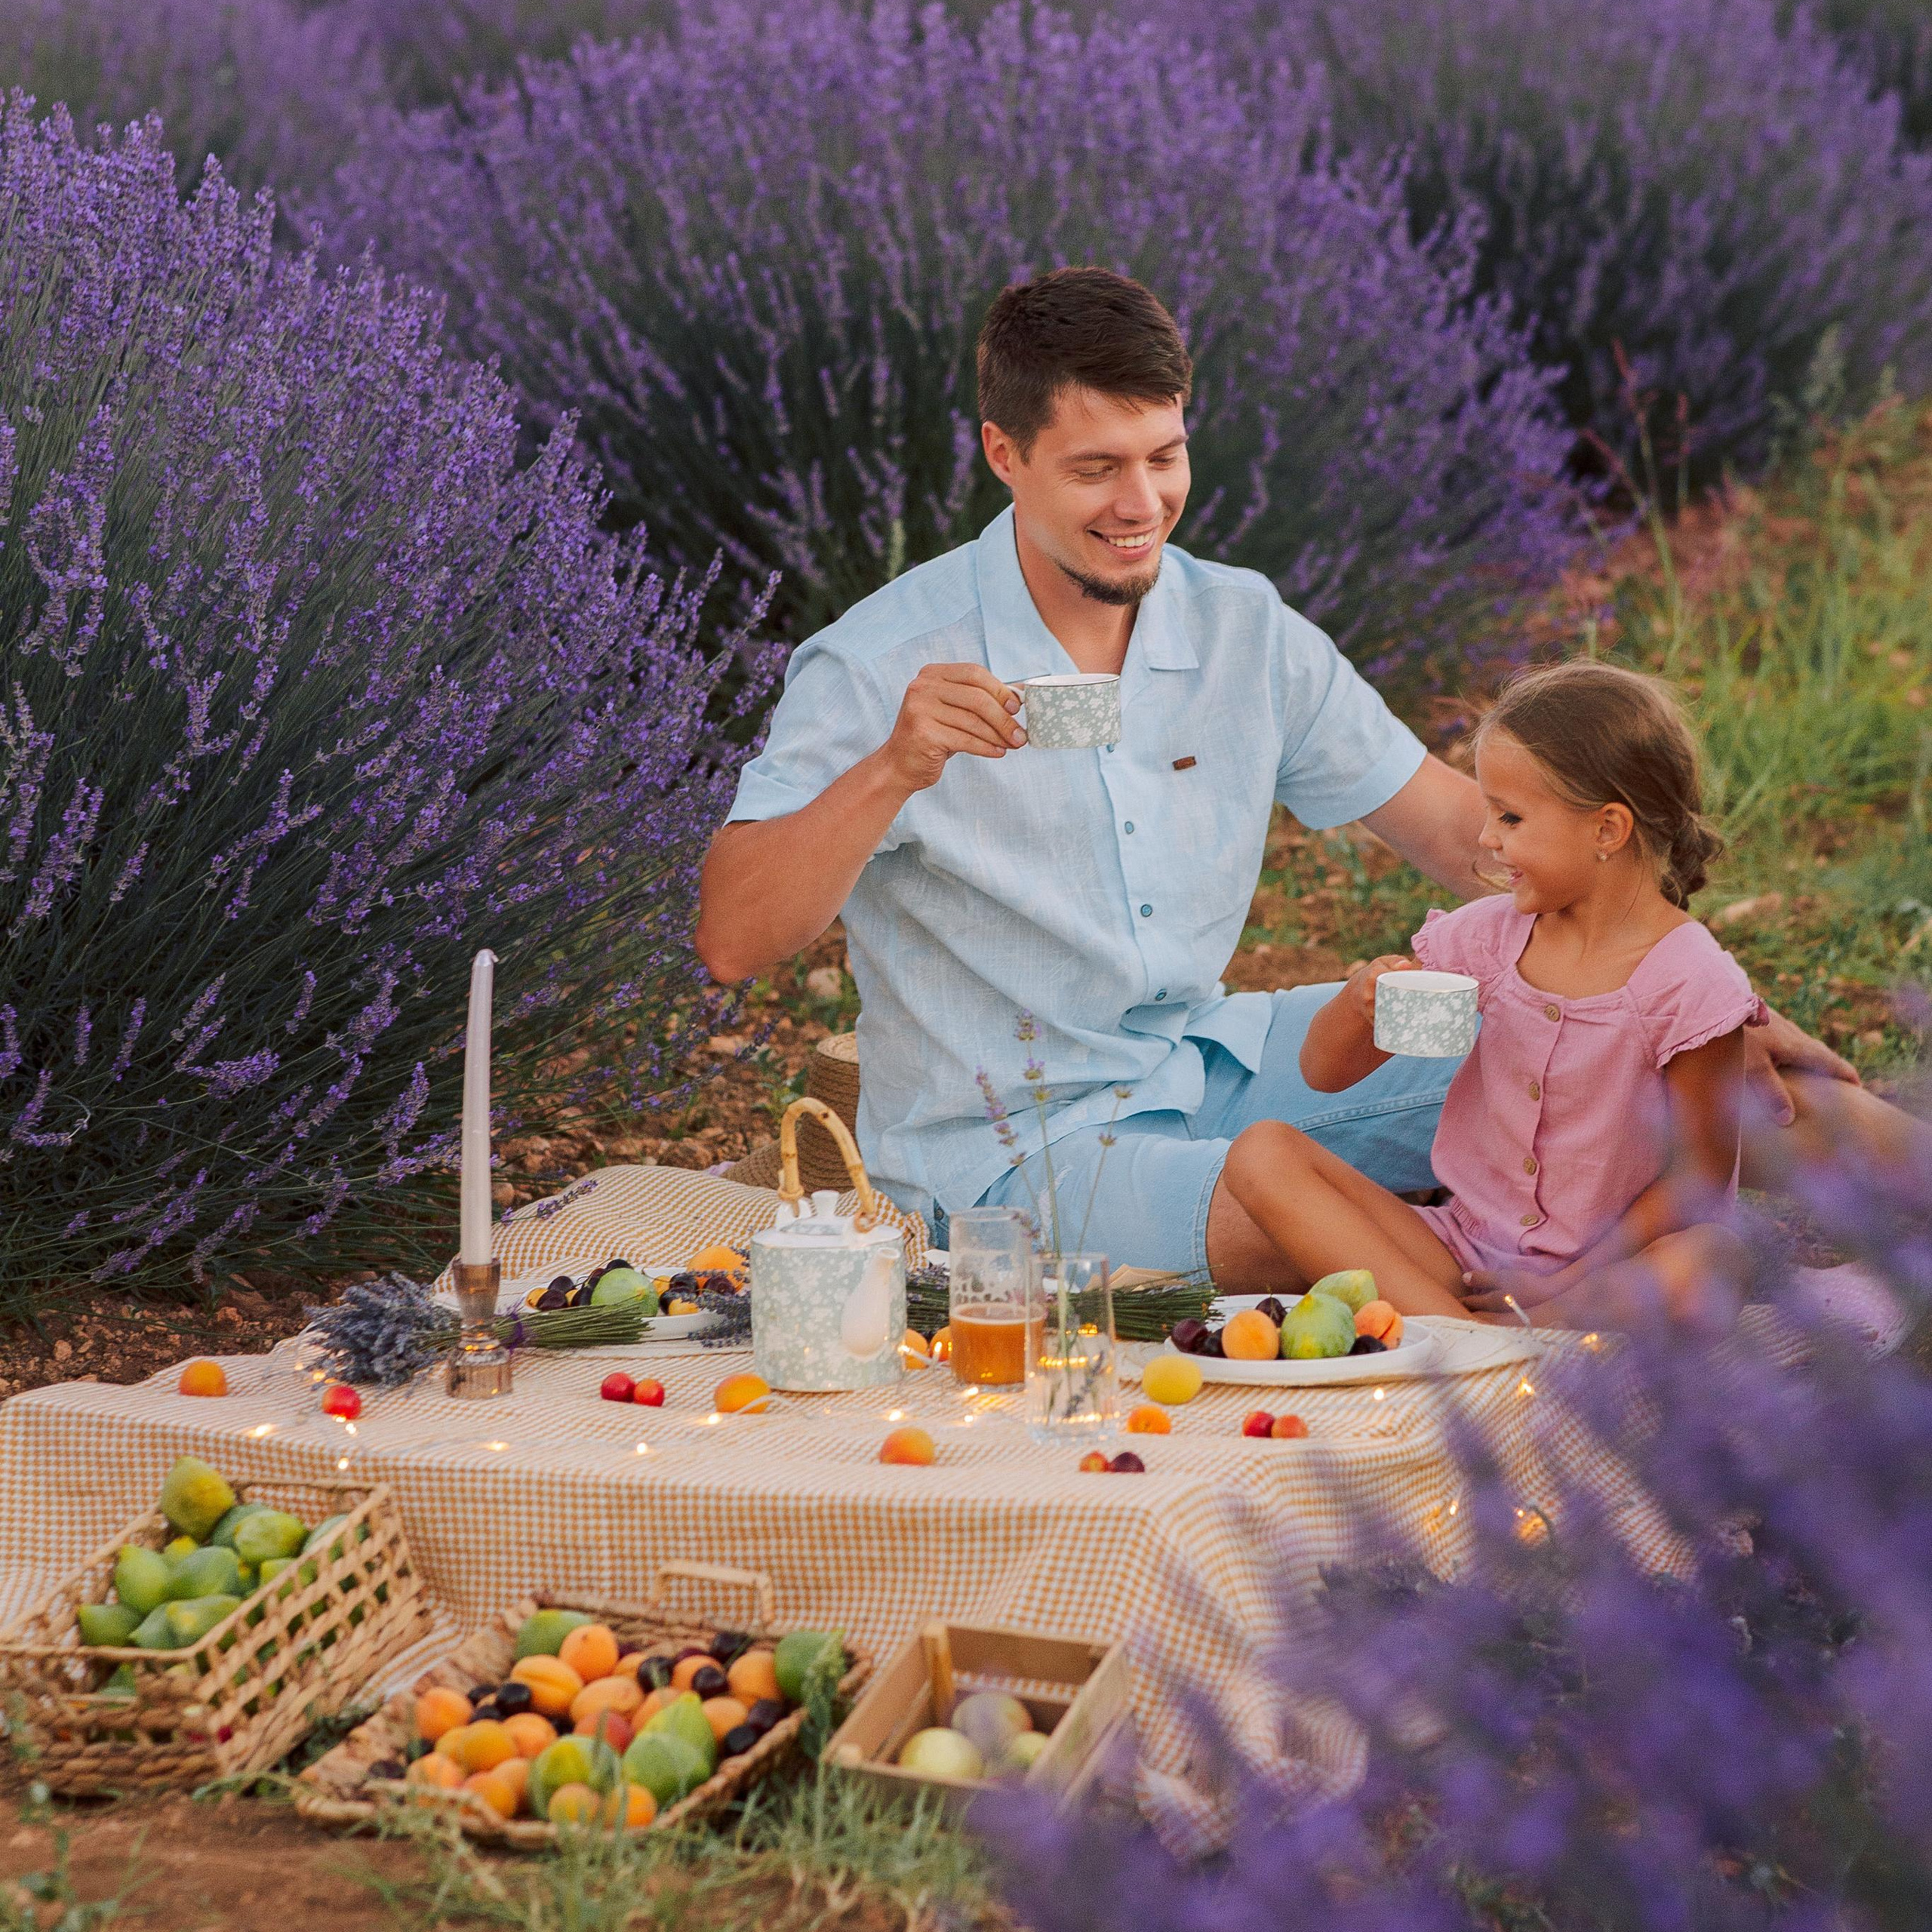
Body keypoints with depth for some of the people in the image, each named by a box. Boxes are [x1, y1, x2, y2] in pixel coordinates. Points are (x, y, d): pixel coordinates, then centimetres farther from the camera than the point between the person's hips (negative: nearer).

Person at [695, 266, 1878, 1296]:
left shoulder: (1246, 631, 0)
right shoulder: (883, 668, -15)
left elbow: (1459, 828, 5)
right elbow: (733, 943, -22)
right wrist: (892, 772, -39)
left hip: (1206, 1057, 6)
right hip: (1003, 1145, -6)